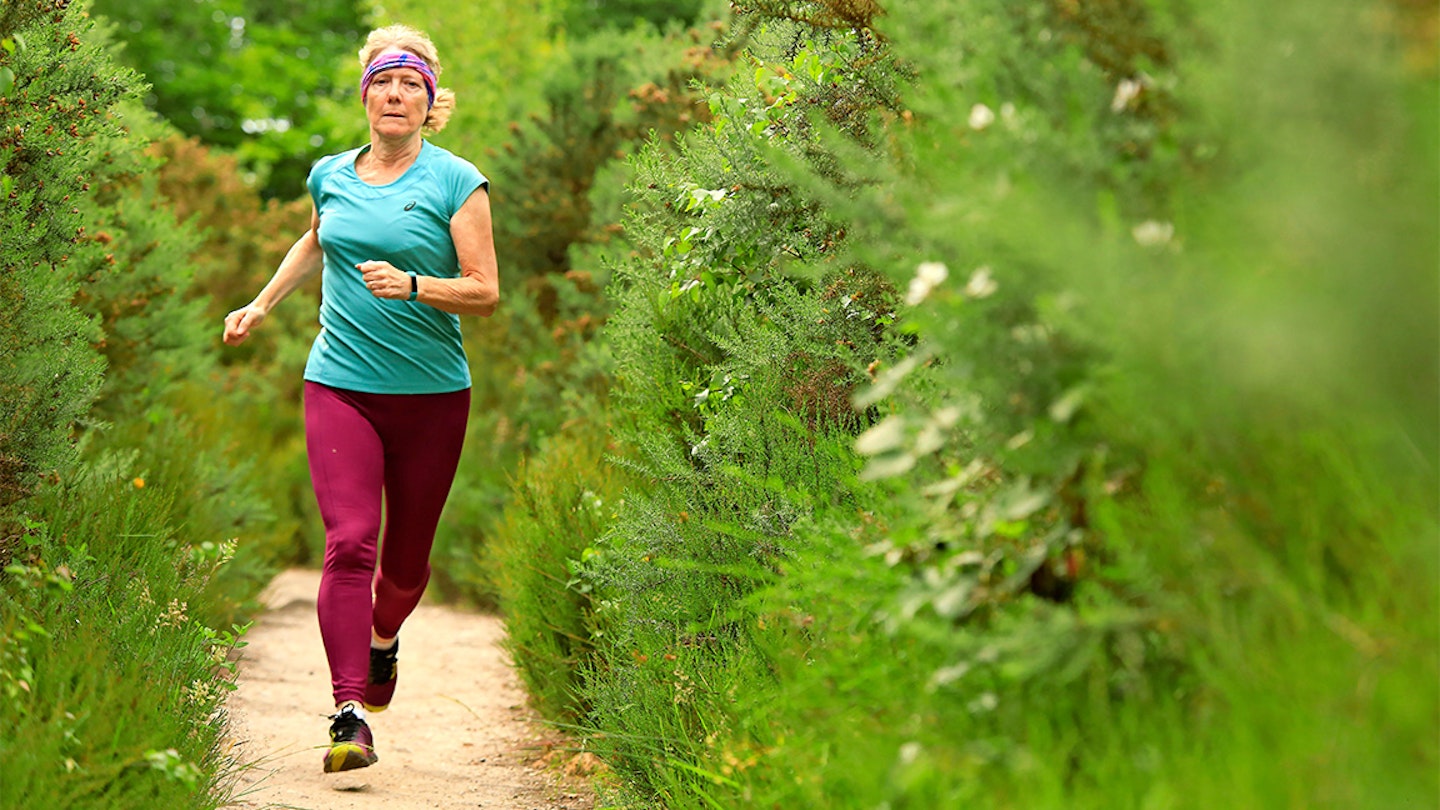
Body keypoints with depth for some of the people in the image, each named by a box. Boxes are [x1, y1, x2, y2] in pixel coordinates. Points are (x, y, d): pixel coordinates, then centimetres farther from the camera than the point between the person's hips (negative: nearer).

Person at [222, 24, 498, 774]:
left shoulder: (455, 181, -4)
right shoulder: (331, 175, 8)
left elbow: (485, 291, -9)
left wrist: (412, 284, -24)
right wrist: (261, 305, 29)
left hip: (431, 394, -1)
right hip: (340, 386, 2)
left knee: (406, 560, 10)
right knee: (349, 542, -15)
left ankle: (383, 637, 44)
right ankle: (349, 717, -18)